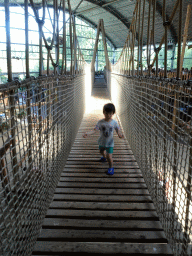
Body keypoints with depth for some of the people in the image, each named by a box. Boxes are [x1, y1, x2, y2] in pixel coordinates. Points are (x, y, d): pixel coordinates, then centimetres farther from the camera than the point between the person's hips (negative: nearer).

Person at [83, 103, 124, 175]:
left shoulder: (114, 122, -15)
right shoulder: (100, 122, -16)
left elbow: (118, 130, -8)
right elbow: (95, 130, -20)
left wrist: (120, 134, -32)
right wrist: (87, 133, -36)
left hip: (110, 143, -3)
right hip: (102, 141, 3)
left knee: (109, 156, -7)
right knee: (102, 151, 29)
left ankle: (111, 167, 22)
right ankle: (104, 157, 66)